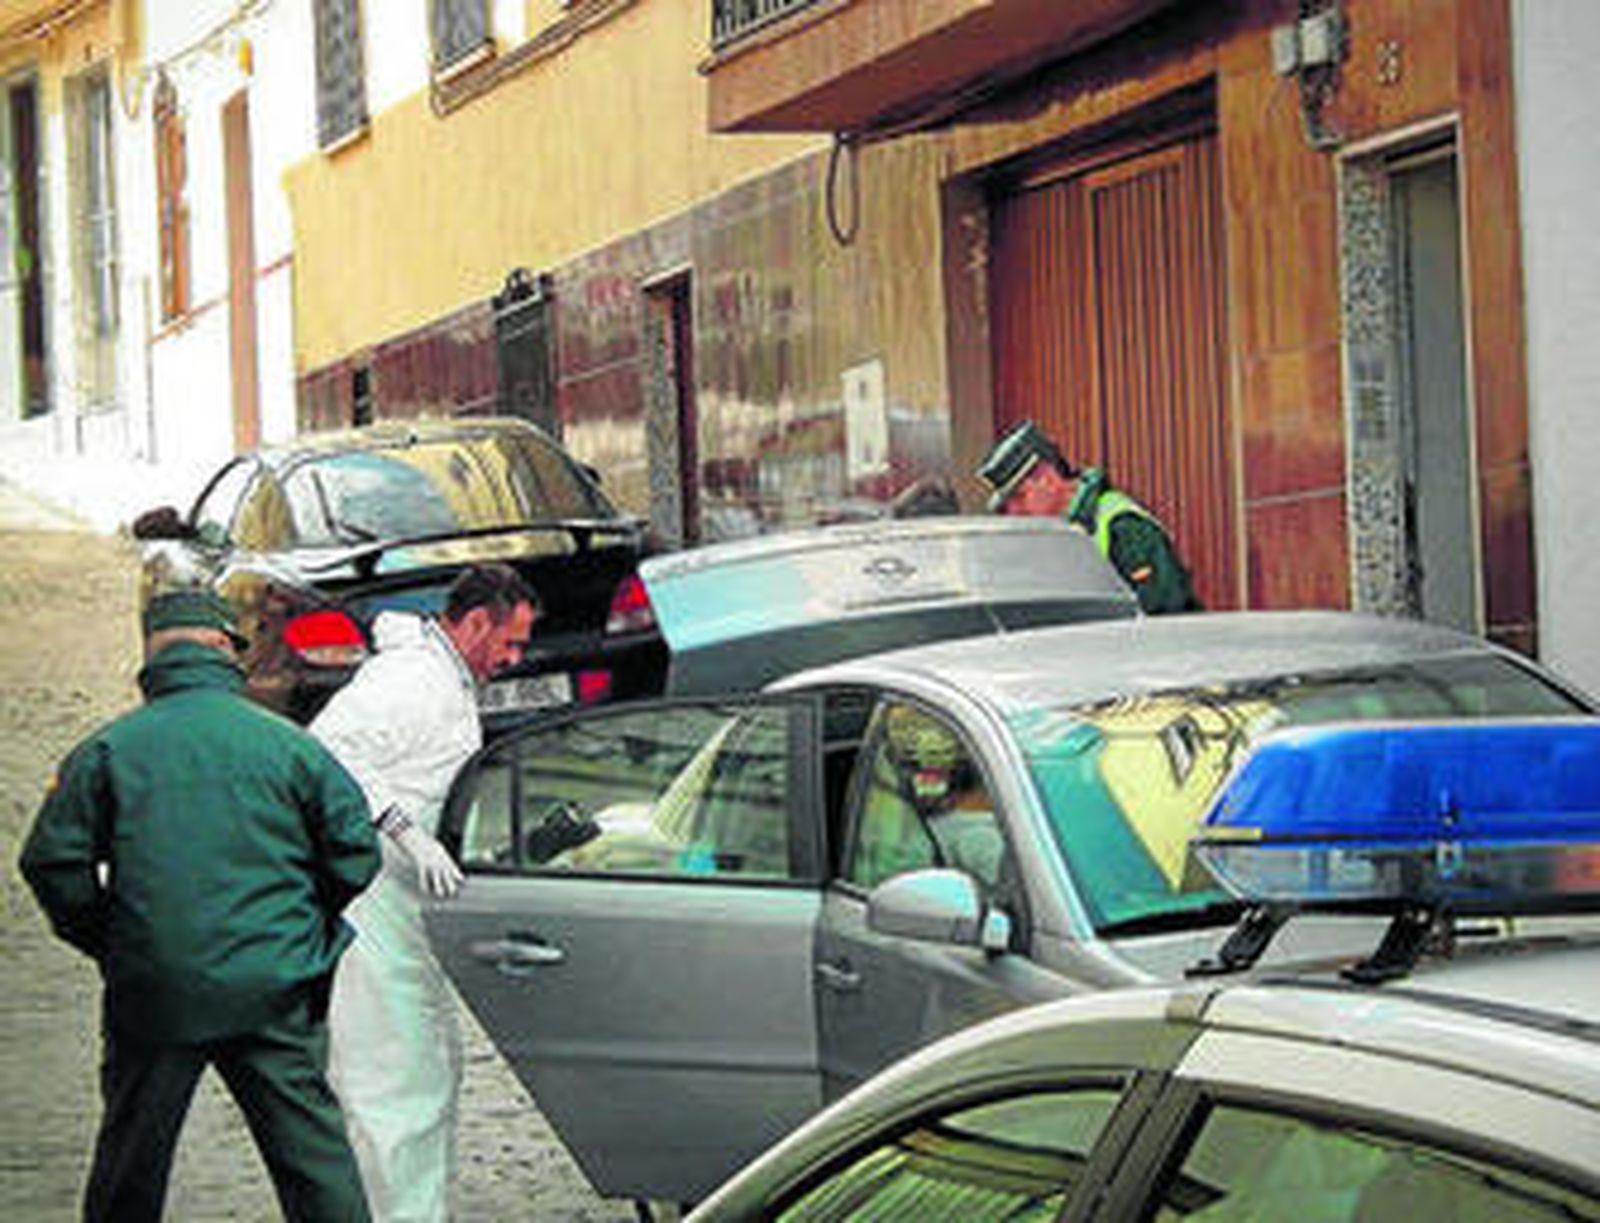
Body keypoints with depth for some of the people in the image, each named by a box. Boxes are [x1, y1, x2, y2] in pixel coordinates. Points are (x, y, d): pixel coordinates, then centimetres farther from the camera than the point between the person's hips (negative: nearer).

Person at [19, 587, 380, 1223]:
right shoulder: (289, 745, 0)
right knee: (312, 1150, 6)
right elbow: (356, 855, 0)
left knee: (129, 1165, 14)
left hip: (152, 996, 0)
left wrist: (108, 944, 10)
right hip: (274, 993, 0)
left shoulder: (106, 751, -1)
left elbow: (52, 862, -4)